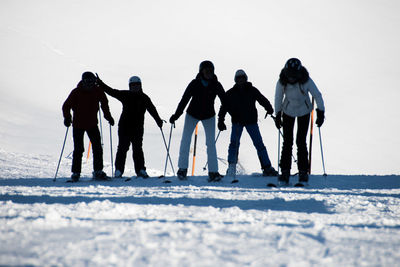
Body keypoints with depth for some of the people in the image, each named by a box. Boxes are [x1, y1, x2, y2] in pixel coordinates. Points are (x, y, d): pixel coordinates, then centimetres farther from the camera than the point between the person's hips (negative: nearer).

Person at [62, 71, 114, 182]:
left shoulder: (97, 91, -4)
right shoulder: (76, 92, -13)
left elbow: (104, 103, 13)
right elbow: (66, 106, -10)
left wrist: (108, 116, 8)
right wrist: (67, 118, -24)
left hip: (92, 124, 3)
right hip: (78, 125, -3)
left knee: (97, 148, -2)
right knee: (78, 149, -2)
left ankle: (98, 172, 6)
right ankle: (75, 173, 6)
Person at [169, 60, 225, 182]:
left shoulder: (216, 85, -16)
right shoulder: (194, 84, -19)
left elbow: (225, 101, -8)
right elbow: (184, 100, -16)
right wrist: (176, 115, -18)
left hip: (209, 116, 0)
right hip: (192, 114, 0)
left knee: (211, 143, -7)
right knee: (185, 140, 1)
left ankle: (213, 172, -7)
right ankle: (182, 169, 13)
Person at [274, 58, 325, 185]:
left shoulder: (306, 81, -29)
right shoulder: (281, 82, -24)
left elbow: (317, 96, -15)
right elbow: (278, 98, -6)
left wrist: (321, 113, -13)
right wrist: (278, 115, -1)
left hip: (304, 112, -1)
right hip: (288, 112, 1)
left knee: (301, 142, -7)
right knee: (287, 142, -3)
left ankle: (303, 172, 3)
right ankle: (285, 172, 1)